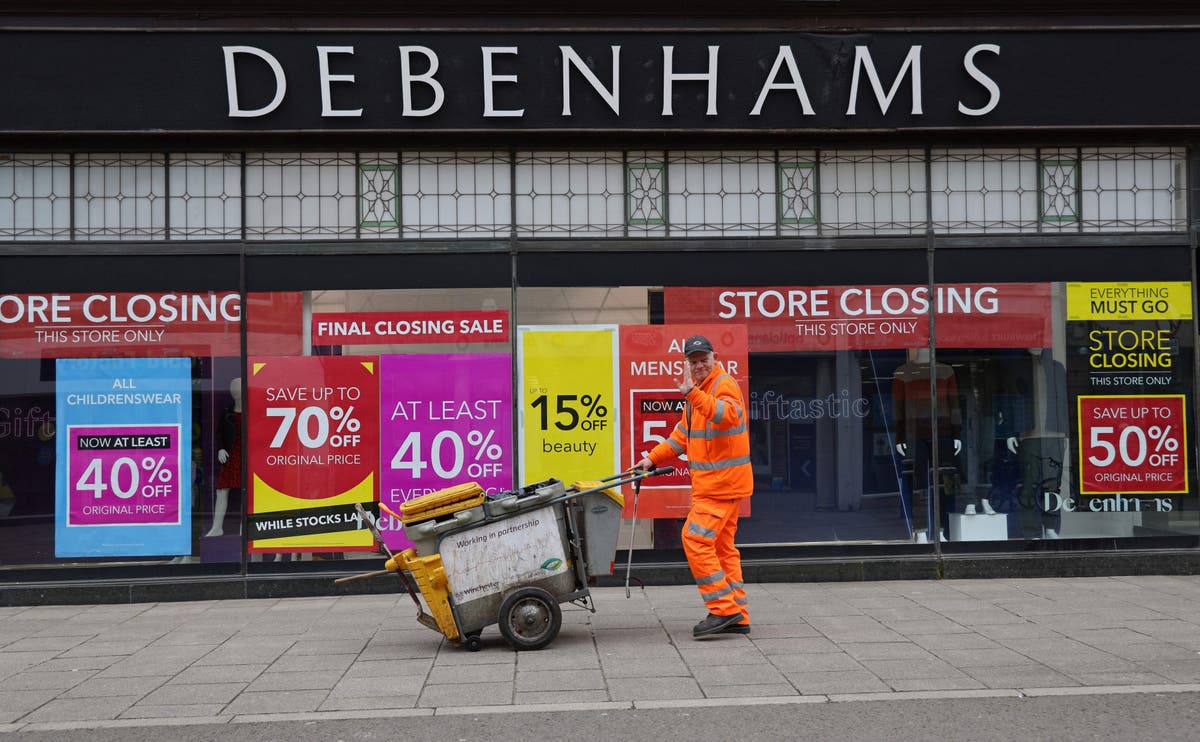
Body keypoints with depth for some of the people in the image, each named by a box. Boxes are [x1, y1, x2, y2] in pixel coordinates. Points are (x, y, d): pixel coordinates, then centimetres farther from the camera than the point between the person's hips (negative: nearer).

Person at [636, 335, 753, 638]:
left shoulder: (725, 385, -12)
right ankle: (737, 616, 16)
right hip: (712, 482, 10)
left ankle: (723, 609, -9)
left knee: (696, 539, -13)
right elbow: (684, 434, 27)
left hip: (723, 480, -10)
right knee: (722, 545, 11)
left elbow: (729, 415, -35)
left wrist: (693, 394, -45)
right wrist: (653, 458, 20)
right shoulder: (701, 390, 19)